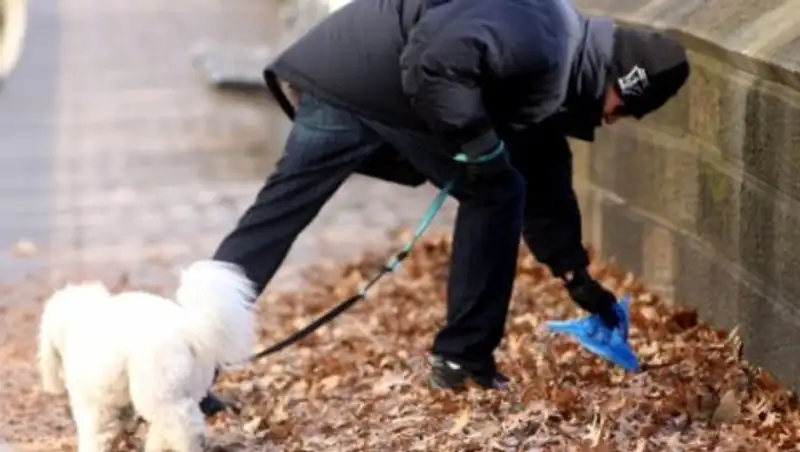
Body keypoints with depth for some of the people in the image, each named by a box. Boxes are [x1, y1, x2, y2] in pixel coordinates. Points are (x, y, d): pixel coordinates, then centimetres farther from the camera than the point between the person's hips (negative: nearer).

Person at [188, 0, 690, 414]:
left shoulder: (556, 75, 15)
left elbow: (545, 176, 25)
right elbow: (439, 60, -30)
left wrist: (576, 274, 30)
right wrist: (481, 142, -20)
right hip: (354, 76, -9)